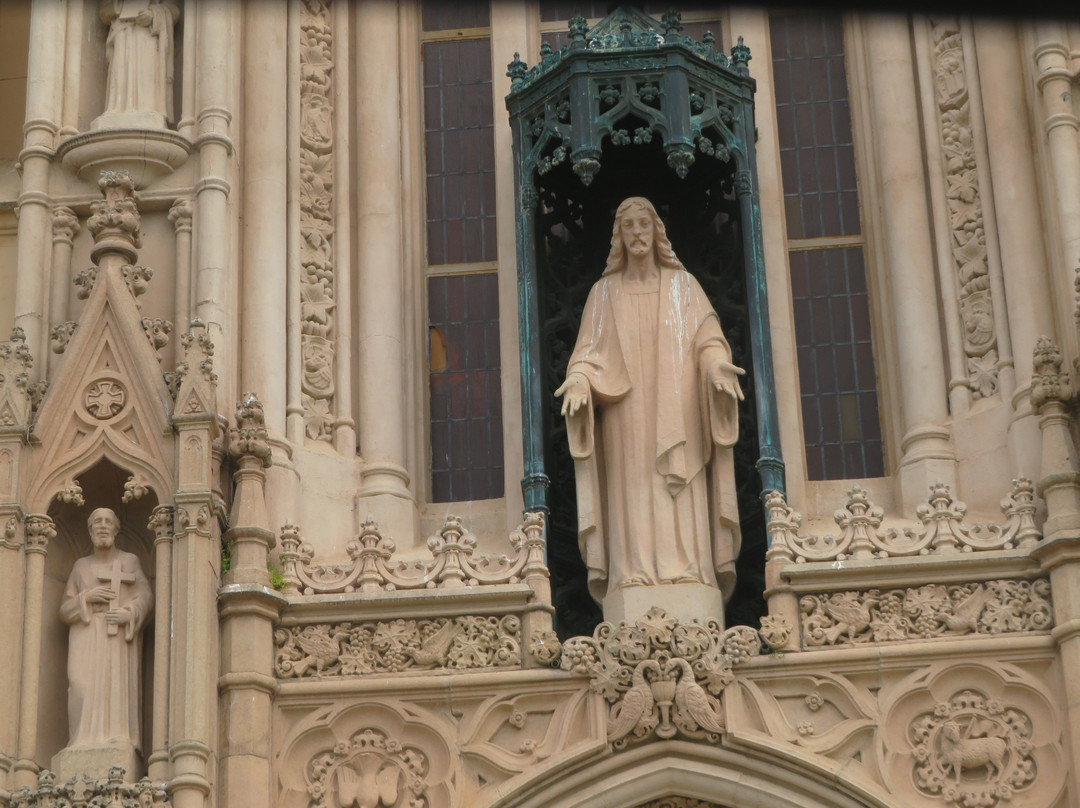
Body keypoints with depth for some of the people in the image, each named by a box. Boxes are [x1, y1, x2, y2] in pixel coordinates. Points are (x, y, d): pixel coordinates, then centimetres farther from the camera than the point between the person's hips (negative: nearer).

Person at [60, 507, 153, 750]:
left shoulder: (130, 561, 16)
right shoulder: (81, 566, 19)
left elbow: (145, 598, 5)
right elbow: (65, 610, 13)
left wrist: (129, 614, -16)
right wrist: (87, 597, -6)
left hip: (119, 637, -1)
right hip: (87, 635, 1)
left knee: (118, 684, -16)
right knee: (85, 687, -17)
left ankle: (118, 742, -22)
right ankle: (87, 746, -23)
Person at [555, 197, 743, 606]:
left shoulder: (683, 285, 14)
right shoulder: (603, 293, 14)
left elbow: (707, 340, 3)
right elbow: (589, 351, 5)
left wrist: (717, 366, -20)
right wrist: (578, 380, -18)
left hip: (676, 414, 0)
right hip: (626, 417, 0)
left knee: (681, 502, -10)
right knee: (632, 499, -10)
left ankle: (685, 573, -16)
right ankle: (635, 578, -17)